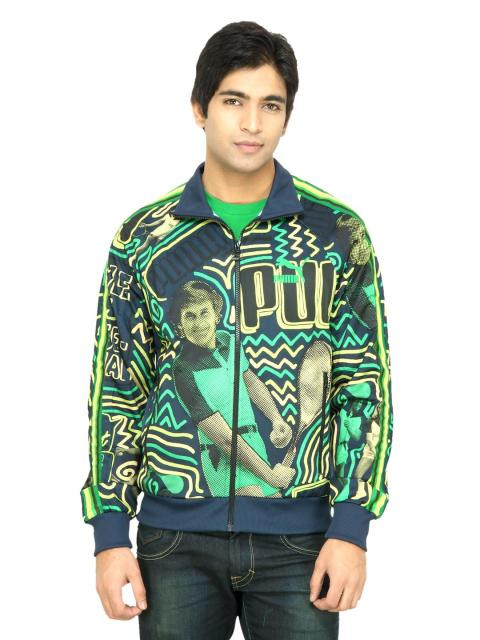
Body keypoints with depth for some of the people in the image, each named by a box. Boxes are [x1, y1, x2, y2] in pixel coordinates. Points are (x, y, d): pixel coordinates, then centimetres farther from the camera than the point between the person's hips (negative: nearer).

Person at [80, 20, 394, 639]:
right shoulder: (143, 238, 3)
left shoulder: (338, 233, 0)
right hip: (177, 535, 1)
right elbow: (115, 391, 5)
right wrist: (110, 533, 0)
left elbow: (367, 384, 1)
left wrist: (351, 526, -5)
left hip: (299, 535, 0)